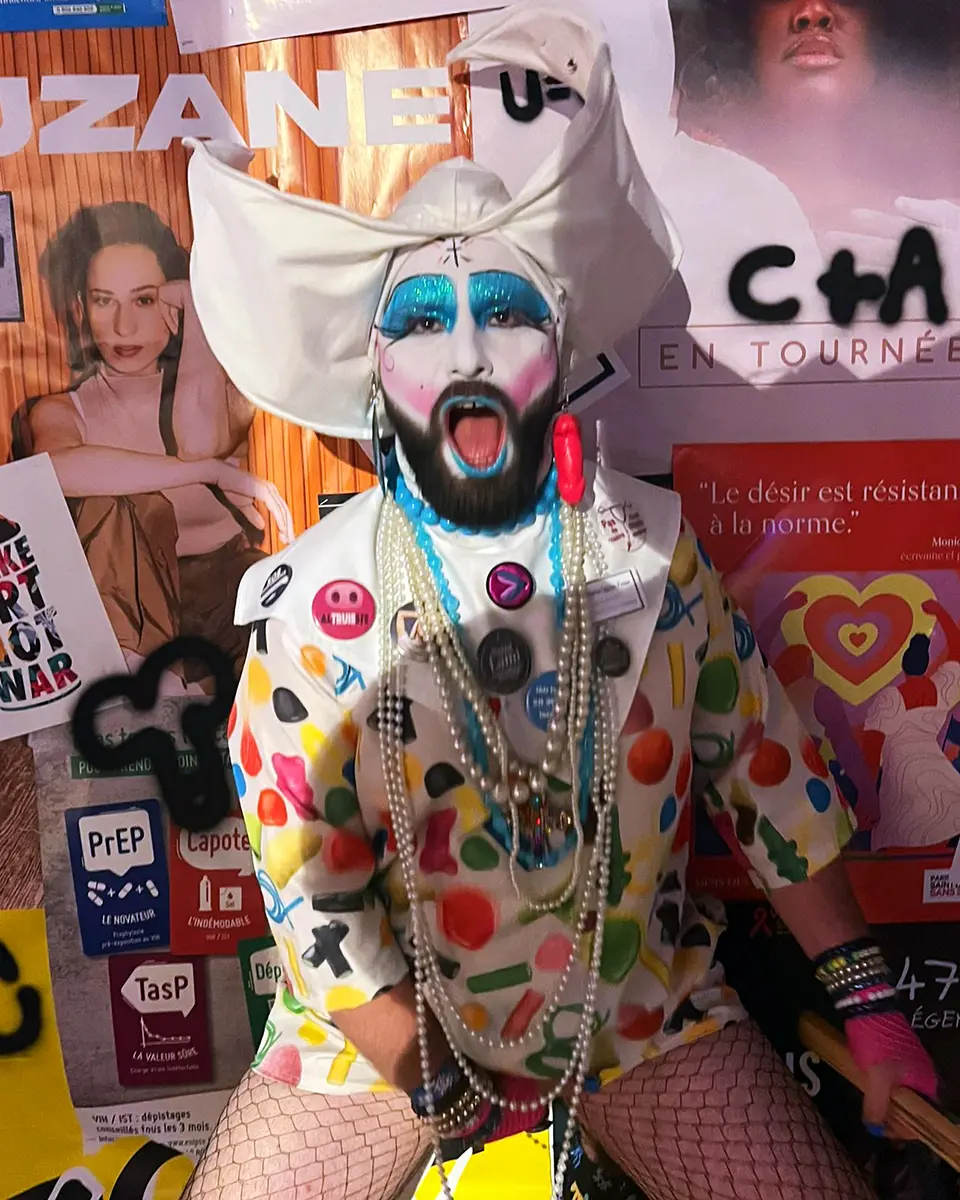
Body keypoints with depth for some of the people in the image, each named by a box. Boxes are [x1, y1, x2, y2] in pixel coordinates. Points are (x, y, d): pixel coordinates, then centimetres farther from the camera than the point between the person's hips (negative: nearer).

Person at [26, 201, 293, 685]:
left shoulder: (223, 387, 5)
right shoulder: (62, 412, 2)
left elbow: (204, 445, -21)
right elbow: (59, 469, -25)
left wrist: (202, 325, -14)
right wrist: (215, 471, -28)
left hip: (230, 583, 1)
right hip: (132, 601, -1)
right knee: (117, 503, -27)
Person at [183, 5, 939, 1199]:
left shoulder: (651, 543, -11)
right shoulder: (317, 597, -17)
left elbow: (765, 765, -3)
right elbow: (309, 881, -12)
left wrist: (868, 997, 0)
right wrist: (438, 1092, -8)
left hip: (641, 999, 2)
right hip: (384, 1018, -1)